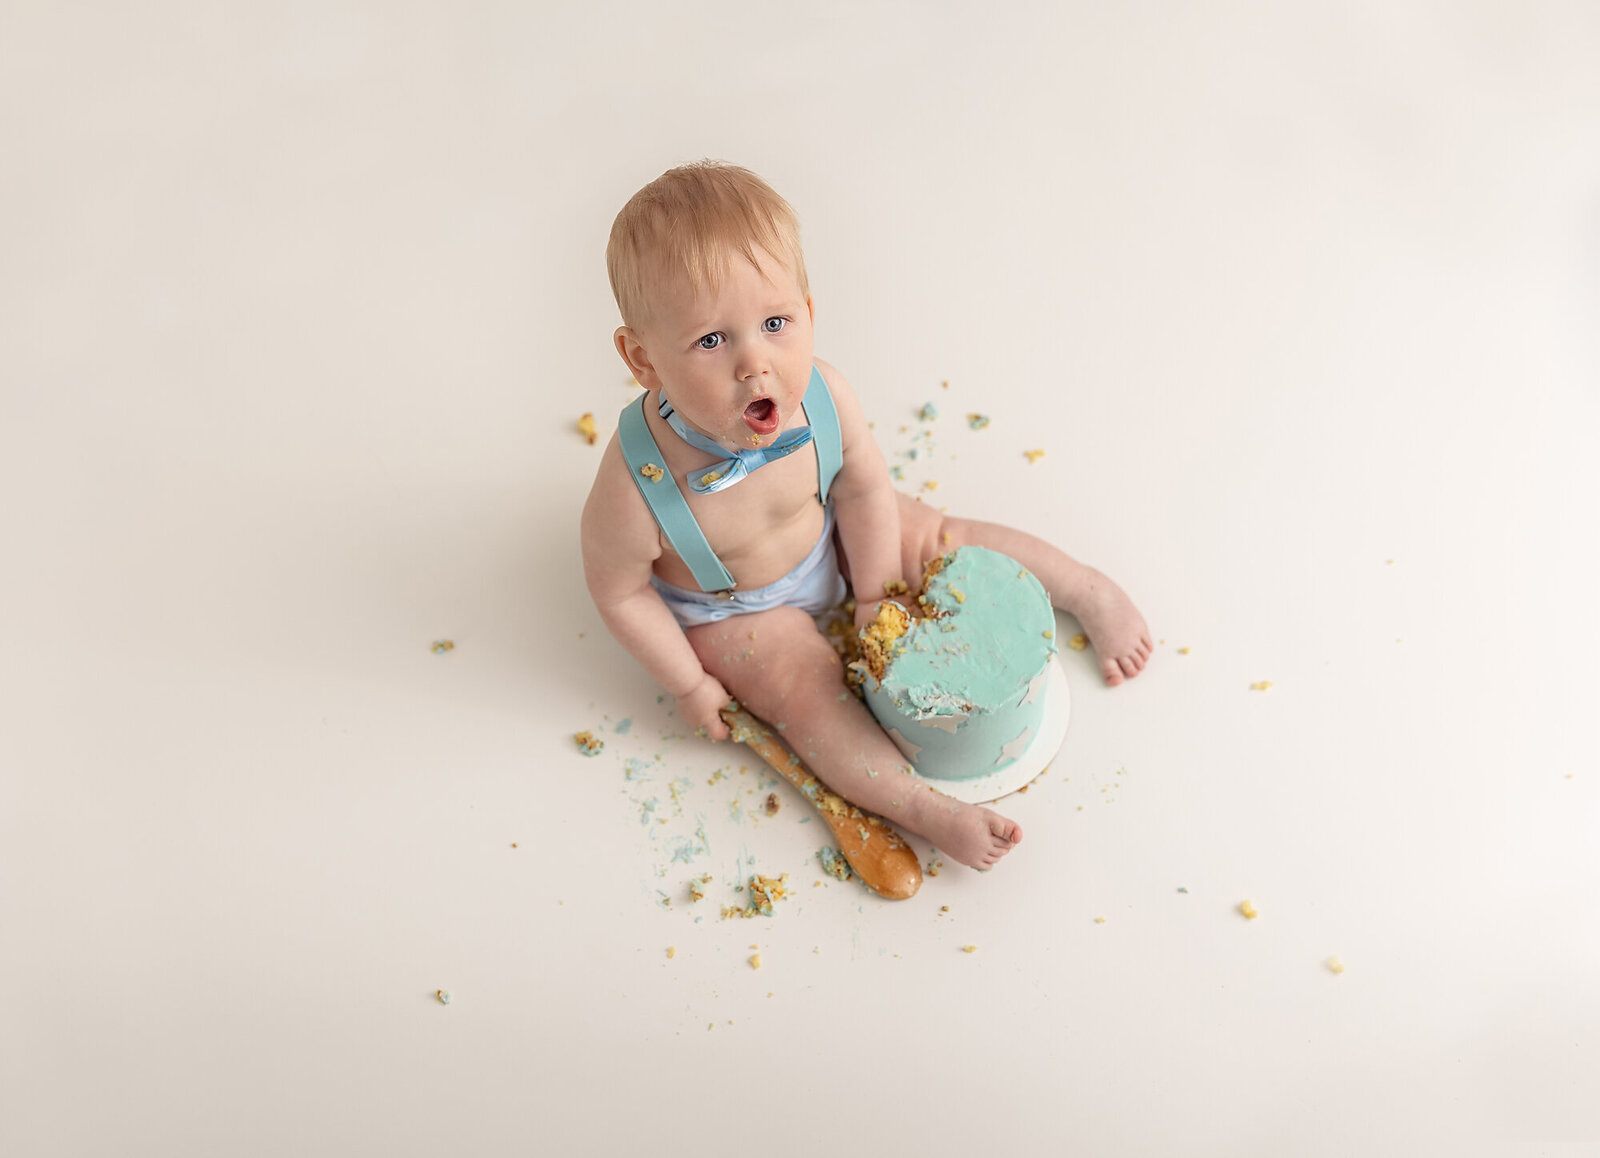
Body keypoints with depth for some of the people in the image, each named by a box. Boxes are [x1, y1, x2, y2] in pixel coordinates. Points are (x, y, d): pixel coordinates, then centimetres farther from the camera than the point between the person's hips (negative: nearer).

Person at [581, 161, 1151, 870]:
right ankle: (927, 810, -10)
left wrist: (875, 596, -5)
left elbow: (861, 487, -12)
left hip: (827, 537, 3)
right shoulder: (637, 486, -42)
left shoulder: (823, 397, -32)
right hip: (731, 609, -3)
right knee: (808, 687, -19)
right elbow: (619, 592, -23)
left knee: (937, 539, 6)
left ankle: (1090, 590, 25)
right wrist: (688, 684, -13)